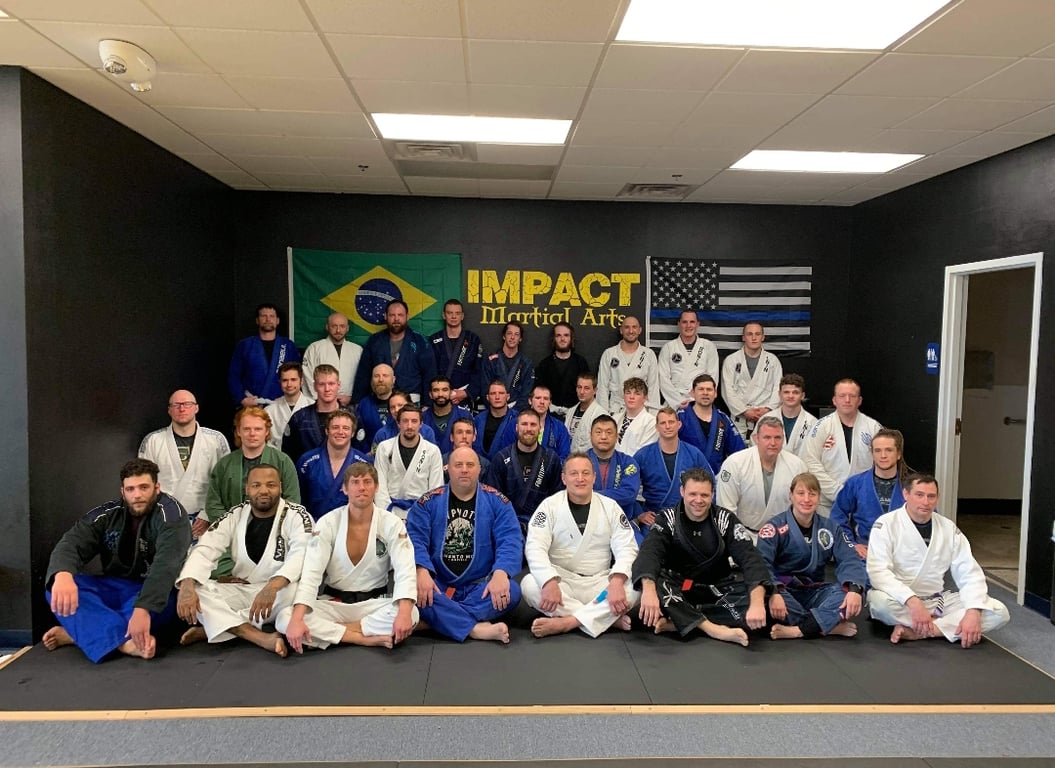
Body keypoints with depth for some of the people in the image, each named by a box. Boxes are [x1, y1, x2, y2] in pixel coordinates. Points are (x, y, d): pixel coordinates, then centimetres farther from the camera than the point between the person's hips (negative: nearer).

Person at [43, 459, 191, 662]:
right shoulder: (108, 514, 1)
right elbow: (71, 543, -15)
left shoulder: (171, 513, -13)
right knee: (56, 587, -20)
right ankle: (125, 642, -39)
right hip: (113, 589, 5)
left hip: (153, 595, -5)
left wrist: (143, 608, -42)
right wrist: (63, 575, -38)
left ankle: (79, 632, -26)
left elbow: (166, 564, -28)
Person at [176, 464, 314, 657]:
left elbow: (302, 554, -27)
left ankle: (213, 627, -24)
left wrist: (272, 586, -45)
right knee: (194, 589, -20)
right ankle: (261, 638, -34)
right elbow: (204, 550, -8)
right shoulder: (234, 516, 3)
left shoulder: (297, 516, -9)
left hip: (278, 591, -3)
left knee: (295, 589, -36)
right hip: (239, 591, 4)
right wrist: (187, 585, -29)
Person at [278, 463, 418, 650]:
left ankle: (329, 631, -20)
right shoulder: (328, 523, -7)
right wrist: (297, 619, -33)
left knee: (411, 614, -32)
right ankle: (366, 638, -24)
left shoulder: (391, 523, -8)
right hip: (333, 603, 1)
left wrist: (404, 612, -39)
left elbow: (405, 570, -19)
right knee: (285, 618, -27)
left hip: (374, 603, 0)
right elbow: (311, 572, -17)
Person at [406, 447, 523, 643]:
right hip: (437, 585, 0)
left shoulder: (496, 502, 3)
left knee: (511, 592, -29)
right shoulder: (429, 502, 3)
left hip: (481, 586, 0)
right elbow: (414, 538, -7)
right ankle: (477, 628, -31)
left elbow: (510, 540, -7)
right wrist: (422, 571, -28)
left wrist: (501, 573, -27)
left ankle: (439, 618, -25)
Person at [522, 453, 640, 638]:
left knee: (633, 588, -26)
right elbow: (535, 547, -13)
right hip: (562, 581, -1)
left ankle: (565, 622, -30)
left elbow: (627, 548, -5)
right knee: (530, 585, -31)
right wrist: (550, 583, -32)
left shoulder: (610, 507, 3)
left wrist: (616, 582, -26)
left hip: (599, 583, 1)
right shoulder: (549, 506, -2)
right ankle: (609, 619, -26)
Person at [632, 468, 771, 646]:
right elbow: (649, 552, -24)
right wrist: (648, 589, -46)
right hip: (677, 588, -1)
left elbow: (750, 558, -18)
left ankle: (677, 622, -30)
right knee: (653, 584, -33)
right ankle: (713, 629, -31)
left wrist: (757, 602, -37)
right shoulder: (667, 518, -6)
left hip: (716, 589, 1)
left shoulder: (725, 520, -3)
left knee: (754, 596, -28)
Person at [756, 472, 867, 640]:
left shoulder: (829, 528, 8)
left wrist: (854, 589, -25)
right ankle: (830, 626, -28)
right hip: (784, 590, -3)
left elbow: (849, 560, -4)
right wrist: (773, 592, -37)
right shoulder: (776, 526, -6)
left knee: (853, 594, -23)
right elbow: (761, 563, -19)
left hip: (814, 592, 4)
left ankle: (798, 630, -35)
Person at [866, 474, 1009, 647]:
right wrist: (913, 602, -34)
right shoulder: (886, 524, -10)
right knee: (879, 601, -38)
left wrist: (973, 612, -17)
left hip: (937, 601, 5)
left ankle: (915, 631, -21)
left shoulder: (949, 528, 5)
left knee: (998, 612, -13)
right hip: (901, 602, -5)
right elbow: (879, 571, -21)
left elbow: (969, 574, 1)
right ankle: (948, 626, -15)